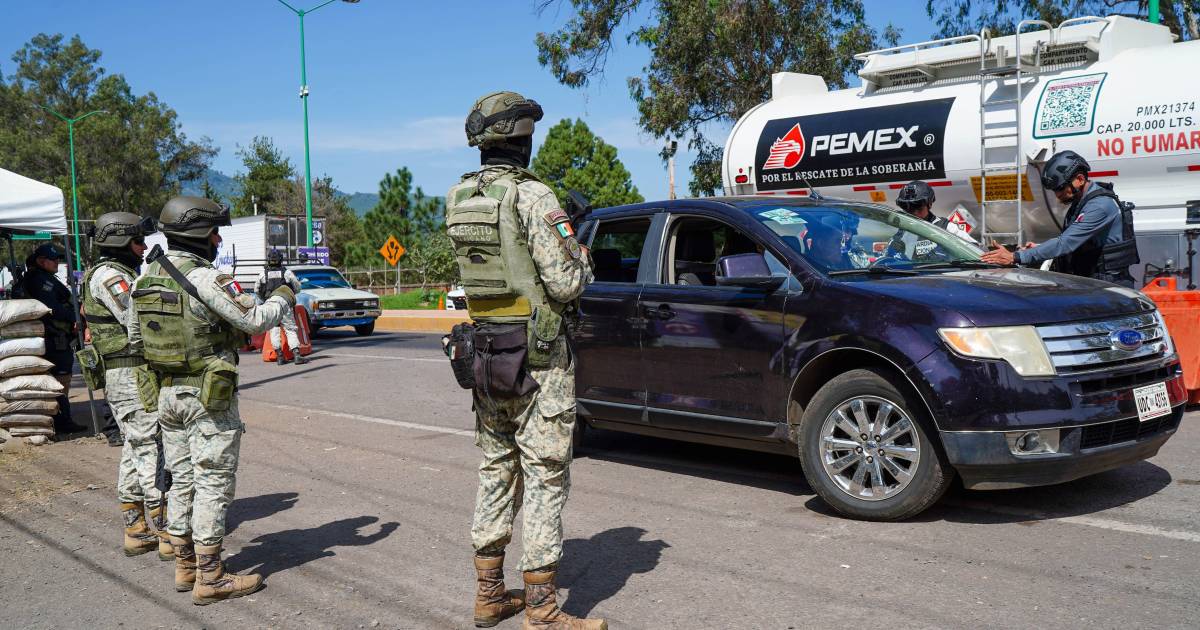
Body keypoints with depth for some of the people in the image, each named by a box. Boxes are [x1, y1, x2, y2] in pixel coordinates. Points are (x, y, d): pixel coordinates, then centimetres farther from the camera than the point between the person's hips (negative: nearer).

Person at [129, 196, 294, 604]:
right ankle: (210, 578, 3)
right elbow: (256, 321, -17)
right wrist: (283, 297, 1)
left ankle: (185, 567, 24)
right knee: (213, 484, -1)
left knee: (183, 480, 16)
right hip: (209, 398, -8)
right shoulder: (205, 278, -18)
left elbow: (135, 336, 15)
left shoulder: (147, 278, 7)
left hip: (165, 395, 8)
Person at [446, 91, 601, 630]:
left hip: (486, 351, 7)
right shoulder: (533, 196, -15)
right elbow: (566, 283, -17)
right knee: (544, 475, -1)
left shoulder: (457, 201, 7)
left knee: (497, 468, 16)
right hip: (538, 355, -7)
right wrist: (580, 253, 5)